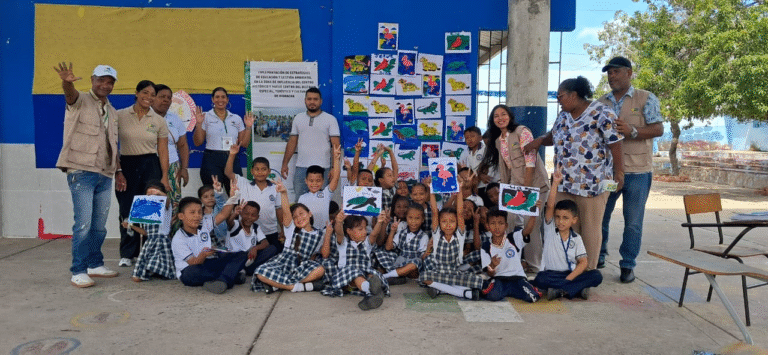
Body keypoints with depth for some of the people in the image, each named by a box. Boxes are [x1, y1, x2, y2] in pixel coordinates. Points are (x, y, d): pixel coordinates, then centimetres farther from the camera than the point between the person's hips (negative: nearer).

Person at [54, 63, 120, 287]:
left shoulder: (112, 112, 18)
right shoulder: (80, 101, -1)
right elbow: (70, 94, -26)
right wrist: (67, 82, -49)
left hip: (105, 175, 6)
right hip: (81, 172, -6)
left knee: (99, 226, 11)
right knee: (84, 224, -9)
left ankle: (95, 265, 24)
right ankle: (78, 272, -2)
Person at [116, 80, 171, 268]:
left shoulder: (159, 121, 5)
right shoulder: (120, 116, 3)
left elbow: (163, 151, 5)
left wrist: (164, 177, -1)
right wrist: (117, 172, -2)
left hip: (151, 166, 0)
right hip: (126, 166, 0)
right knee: (127, 210, 3)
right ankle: (127, 254, 15)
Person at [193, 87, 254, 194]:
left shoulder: (237, 119, 13)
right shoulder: (206, 117, 6)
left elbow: (244, 144, 12)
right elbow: (198, 142, 2)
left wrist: (248, 127, 2)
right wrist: (198, 124, -7)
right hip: (212, 160, -2)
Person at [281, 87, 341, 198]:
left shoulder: (330, 119, 3)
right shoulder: (298, 118, 13)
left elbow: (335, 145, -2)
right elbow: (292, 142, 15)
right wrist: (285, 164, 10)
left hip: (321, 168, -3)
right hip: (301, 167, 3)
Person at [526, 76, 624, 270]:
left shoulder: (601, 114, -9)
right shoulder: (564, 115, 13)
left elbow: (615, 145, -10)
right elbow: (554, 136, 28)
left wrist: (619, 173, -10)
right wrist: (539, 141, 9)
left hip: (592, 183, -6)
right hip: (565, 182, 7)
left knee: (590, 229, 3)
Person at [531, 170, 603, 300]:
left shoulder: (576, 238, 5)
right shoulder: (550, 229, 1)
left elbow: (583, 262, -2)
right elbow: (550, 206, -13)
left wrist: (568, 279, -17)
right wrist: (555, 183, -19)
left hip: (572, 274, 2)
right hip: (552, 274, -2)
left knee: (597, 276, -23)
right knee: (540, 279, -35)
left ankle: (560, 291, -29)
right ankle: (578, 289, -26)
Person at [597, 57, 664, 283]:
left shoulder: (646, 99, 0)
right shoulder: (601, 103, 12)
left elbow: (658, 129, -6)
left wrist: (632, 131, -20)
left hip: (637, 171, -3)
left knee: (633, 221, 3)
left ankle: (628, 265, 15)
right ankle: (598, 257, 26)